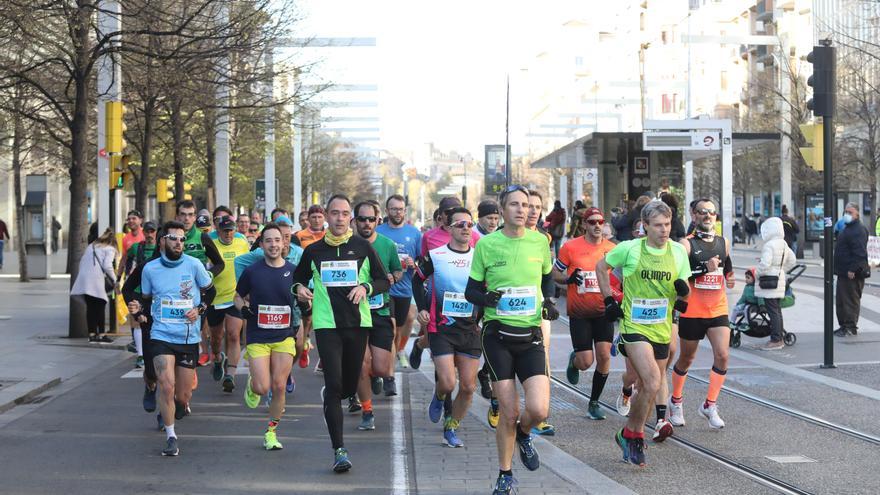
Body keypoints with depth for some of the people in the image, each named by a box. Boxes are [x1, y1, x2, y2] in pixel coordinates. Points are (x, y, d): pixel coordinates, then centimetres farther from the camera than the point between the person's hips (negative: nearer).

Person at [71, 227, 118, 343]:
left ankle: (92, 334, 9)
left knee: (90, 306, 9)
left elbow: (82, 261, 20)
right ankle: (101, 334, -2)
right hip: (96, 280, -6)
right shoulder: (109, 249, 4)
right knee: (100, 306, 0)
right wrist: (114, 278, 4)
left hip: (83, 278, 6)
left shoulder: (91, 246, 24)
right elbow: (107, 266, -9)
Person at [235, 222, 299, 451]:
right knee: (262, 388, -10)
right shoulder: (252, 271, -2)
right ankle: (251, 385, 28)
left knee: (279, 387, -2)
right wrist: (243, 309, -10)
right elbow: (238, 296, 11)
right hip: (257, 337, -1)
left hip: (284, 337, 1)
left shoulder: (294, 271, 1)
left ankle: (271, 432, 15)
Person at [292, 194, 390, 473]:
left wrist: (366, 287, -12)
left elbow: (384, 281, 8)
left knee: (350, 387, 10)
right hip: (326, 324, -1)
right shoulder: (313, 251, 6)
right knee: (334, 385, -12)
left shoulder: (362, 248, 4)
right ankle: (339, 450, -11)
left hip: (357, 323, 1)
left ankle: (328, 395, 48)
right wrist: (300, 288, -3)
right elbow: (299, 277, 20)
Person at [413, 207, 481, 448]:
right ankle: (439, 397, 24)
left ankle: (451, 428, 20)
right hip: (441, 328, -3)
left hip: (471, 329, 3)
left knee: (468, 386, 1)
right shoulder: (435, 256, -3)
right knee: (448, 384, -12)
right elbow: (417, 280, 12)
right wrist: (422, 308, 3)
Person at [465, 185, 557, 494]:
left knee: (539, 410, -13)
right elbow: (471, 289, 3)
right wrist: (484, 298, -19)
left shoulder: (539, 242, 2)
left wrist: (549, 301, 2)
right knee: (509, 412, -3)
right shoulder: (486, 244, -4)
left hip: (530, 336, 2)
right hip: (497, 334, -2)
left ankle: (523, 434, 24)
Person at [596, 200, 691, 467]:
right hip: (634, 327, -5)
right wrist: (609, 300, 1)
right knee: (653, 383, -20)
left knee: (650, 388, 11)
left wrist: (683, 293, -13)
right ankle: (632, 434, -2)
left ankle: (631, 436, 30)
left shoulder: (678, 251, 1)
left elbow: (683, 292, 11)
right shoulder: (629, 249, -9)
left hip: (661, 330, 5)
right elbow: (600, 267, 8)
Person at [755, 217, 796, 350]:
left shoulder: (769, 245, -18)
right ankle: (779, 338, 22)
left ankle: (775, 340, -6)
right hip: (780, 279, 9)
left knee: (773, 311, -7)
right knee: (777, 310, 16)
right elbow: (791, 261, 20)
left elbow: (765, 264, -26)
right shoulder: (784, 244, 11)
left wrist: (756, 273, -10)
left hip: (769, 283, -9)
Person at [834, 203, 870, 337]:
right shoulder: (847, 229, 19)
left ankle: (851, 327, -2)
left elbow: (859, 252, -23)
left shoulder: (859, 230, -15)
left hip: (853, 274, -11)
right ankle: (844, 325, 22)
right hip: (843, 273, 11)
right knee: (841, 301, 14)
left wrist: (852, 270, -26)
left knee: (851, 300, -6)